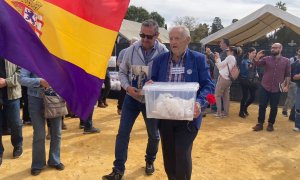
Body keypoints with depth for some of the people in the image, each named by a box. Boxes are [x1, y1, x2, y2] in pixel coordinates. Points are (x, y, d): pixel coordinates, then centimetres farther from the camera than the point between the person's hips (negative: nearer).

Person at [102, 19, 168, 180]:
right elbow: (122, 72, 2)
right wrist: (127, 87, -15)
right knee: (123, 133, 2)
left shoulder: (164, 52, -13)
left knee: (154, 135, 15)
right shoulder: (132, 49, -6)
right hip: (132, 97, 1)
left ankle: (150, 161, 43)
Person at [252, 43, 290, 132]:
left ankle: (270, 124, 23)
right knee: (262, 106, 3)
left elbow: (288, 75, 5)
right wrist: (257, 57, -29)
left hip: (276, 89, 0)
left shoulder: (286, 61, 2)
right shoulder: (266, 59, 3)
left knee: (274, 107, 8)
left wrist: (286, 85, -2)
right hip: (265, 87, 0)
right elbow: (257, 64, -9)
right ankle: (260, 123, 13)